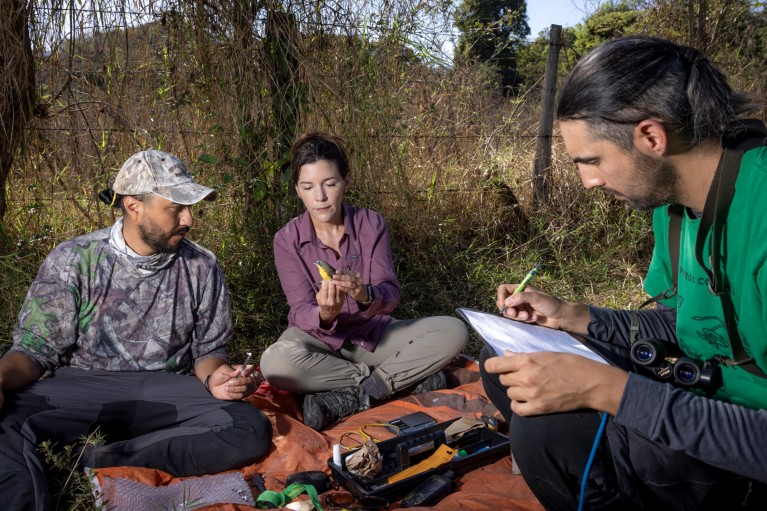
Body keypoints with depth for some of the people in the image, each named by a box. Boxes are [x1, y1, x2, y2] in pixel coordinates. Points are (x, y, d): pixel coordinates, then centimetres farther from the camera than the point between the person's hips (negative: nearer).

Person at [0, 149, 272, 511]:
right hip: (82, 387, -2)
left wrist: (214, 378, -13)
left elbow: (209, 349, 10)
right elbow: (37, 348, 0)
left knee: (252, 429, -26)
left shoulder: (202, 268, 3)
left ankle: (98, 460, -19)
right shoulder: (73, 260, -1)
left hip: (166, 394, 3)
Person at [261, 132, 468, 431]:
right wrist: (324, 315, -41)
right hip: (318, 338, -1)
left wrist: (366, 295, -41)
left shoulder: (371, 224, -9)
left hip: (372, 333, 2)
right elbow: (301, 311, -16)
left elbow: (390, 294, -16)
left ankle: (350, 399, -21)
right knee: (275, 362, -36)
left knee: (454, 332, -18)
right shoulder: (287, 240, -11)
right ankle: (406, 379, -21)